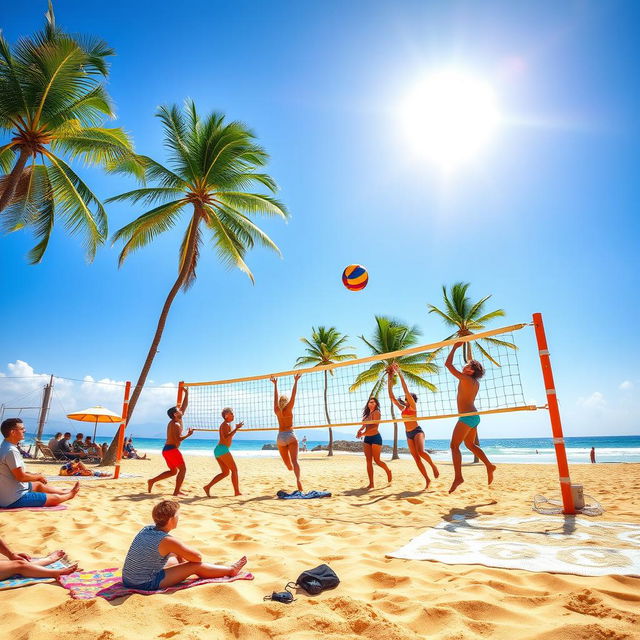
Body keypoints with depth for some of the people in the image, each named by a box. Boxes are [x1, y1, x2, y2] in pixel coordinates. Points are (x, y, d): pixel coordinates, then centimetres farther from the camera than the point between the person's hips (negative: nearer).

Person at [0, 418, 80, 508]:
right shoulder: (11, 451, -27)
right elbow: (21, 476, -24)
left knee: (38, 485, 31)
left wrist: (32, 475, 12)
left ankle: (66, 492, 51)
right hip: (15, 500, -11)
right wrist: (38, 477, -8)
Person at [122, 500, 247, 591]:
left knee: (176, 559, 25)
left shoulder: (146, 529, 0)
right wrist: (183, 554, 9)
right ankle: (231, 570, 15)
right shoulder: (168, 541, -22)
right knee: (196, 566, -5)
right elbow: (198, 557, -11)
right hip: (146, 584, -9)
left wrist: (180, 556, 17)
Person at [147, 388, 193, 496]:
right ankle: (177, 491, -4)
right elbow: (177, 439, -25)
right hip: (172, 449, -10)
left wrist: (186, 393, 16)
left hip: (166, 450, 10)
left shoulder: (177, 421, 12)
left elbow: (184, 405, 16)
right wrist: (188, 435, -15)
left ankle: (152, 481, 16)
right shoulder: (175, 424, -15)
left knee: (173, 471, 19)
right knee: (183, 469, -2)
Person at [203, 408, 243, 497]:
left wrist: (236, 428, 29)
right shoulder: (225, 424, -8)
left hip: (217, 450, 10)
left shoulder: (227, 424, 21)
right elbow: (226, 437, -23)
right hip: (222, 449, -10)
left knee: (225, 472, 13)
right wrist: (236, 429, -24)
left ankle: (207, 487, 6)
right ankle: (237, 492, -3)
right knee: (234, 470, -3)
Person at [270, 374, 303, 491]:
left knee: (287, 463, 16)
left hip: (280, 437, 3)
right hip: (290, 435, -3)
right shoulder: (289, 408, -4)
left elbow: (276, 398, 15)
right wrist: (296, 381, -3)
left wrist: (275, 384, 24)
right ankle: (298, 479, -30)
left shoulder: (277, 410, 4)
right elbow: (293, 395, -6)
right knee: (294, 460, -14)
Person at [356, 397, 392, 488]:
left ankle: (388, 471, 26)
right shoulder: (367, 414, 15)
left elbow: (375, 426, -18)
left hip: (375, 437, -7)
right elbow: (364, 425, 13)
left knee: (377, 460, -3)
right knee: (369, 461, 3)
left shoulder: (376, 412, -8)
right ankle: (371, 483, 6)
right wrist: (359, 430, -8)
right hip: (367, 439, 7)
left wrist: (364, 433, -23)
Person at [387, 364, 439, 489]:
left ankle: (433, 464, -1)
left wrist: (399, 373, -16)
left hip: (417, 431, -7)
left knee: (421, 452, -29)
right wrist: (389, 379, 6)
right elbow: (391, 396, 11)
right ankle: (427, 480, 10)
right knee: (416, 458, 2)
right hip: (408, 434, 7)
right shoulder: (402, 408, 14)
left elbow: (406, 389, -14)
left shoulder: (413, 406, -3)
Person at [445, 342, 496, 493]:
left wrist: (455, 347, -7)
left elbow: (448, 364, -14)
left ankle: (458, 477, -14)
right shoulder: (475, 382, 10)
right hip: (474, 417, 9)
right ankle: (489, 466, 24)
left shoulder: (465, 379, -14)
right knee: (470, 444, 23)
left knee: (454, 446, -8)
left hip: (467, 417, -9)